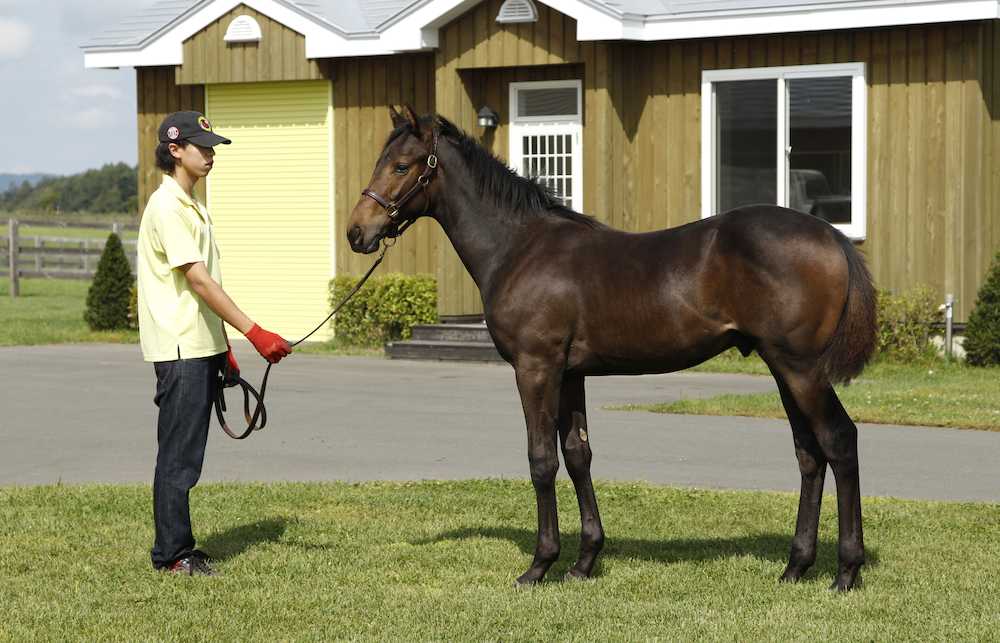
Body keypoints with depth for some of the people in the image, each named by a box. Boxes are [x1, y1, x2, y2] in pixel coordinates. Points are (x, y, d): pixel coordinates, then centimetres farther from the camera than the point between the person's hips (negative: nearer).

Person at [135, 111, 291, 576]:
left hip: (201, 347, 10)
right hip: (180, 349, -10)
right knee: (178, 456, -4)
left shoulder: (190, 206, 17)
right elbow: (199, 280, -21)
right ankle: (171, 553, 3)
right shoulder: (167, 207, -15)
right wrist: (253, 332, -25)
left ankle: (179, 549, 20)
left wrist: (223, 347, 21)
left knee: (187, 454, 13)